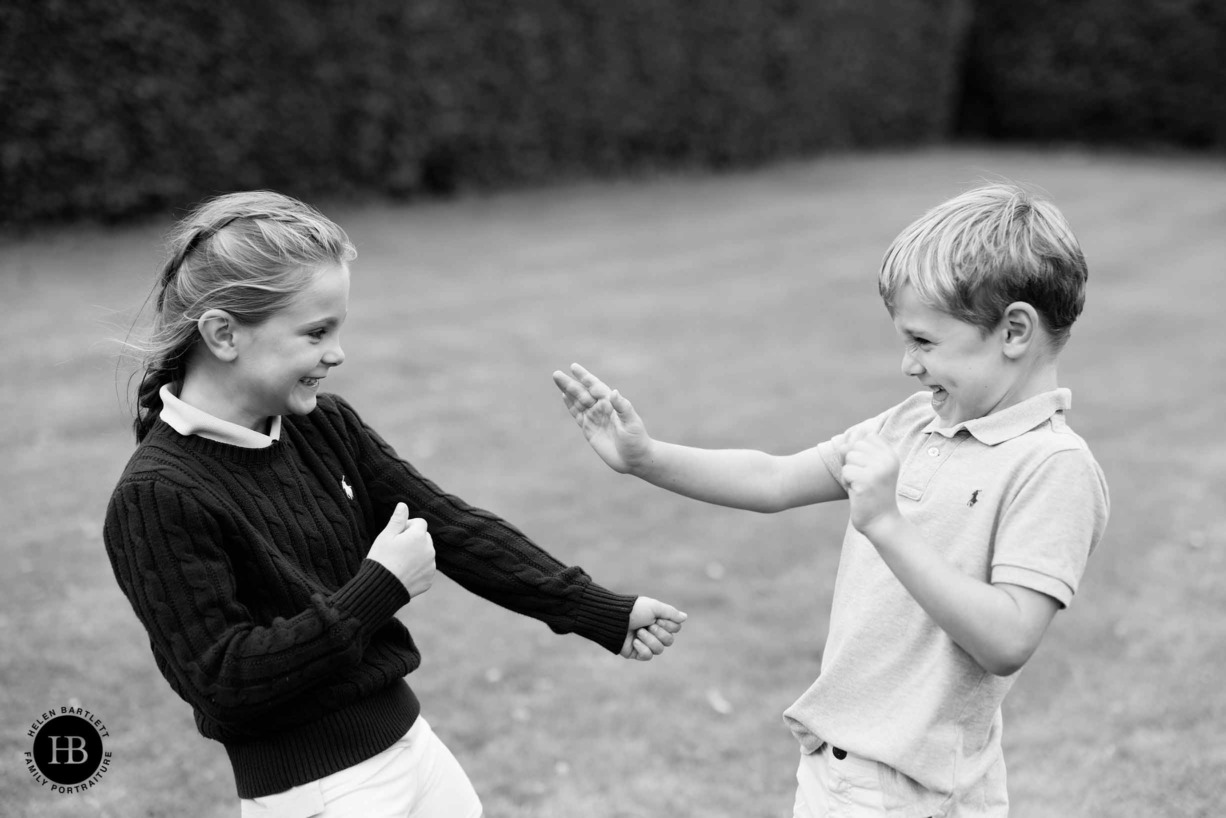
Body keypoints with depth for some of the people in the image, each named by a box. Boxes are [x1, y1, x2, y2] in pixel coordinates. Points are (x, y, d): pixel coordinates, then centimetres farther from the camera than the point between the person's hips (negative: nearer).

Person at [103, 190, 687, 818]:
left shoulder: (323, 427, 0)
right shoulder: (156, 497, -19)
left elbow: (449, 526, 1)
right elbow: (224, 682, -21)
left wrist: (602, 613, -1)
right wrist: (380, 589, -22)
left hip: (414, 745, 6)